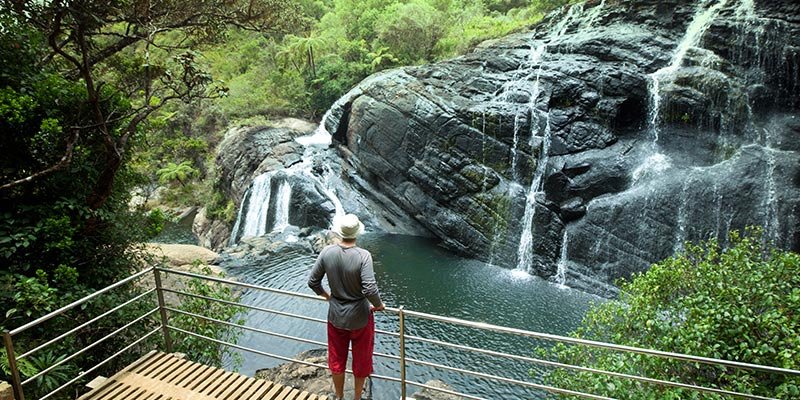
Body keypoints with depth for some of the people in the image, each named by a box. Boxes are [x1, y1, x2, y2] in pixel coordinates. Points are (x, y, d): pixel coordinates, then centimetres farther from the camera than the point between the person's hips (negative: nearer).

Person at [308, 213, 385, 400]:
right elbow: (369, 290, -29)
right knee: (361, 361, 20)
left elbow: (312, 281, -4)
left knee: (336, 360, 24)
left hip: (336, 316, 4)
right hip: (359, 317, -3)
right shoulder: (363, 255, -24)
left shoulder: (327, 252, -13)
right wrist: (379, 305, -9)